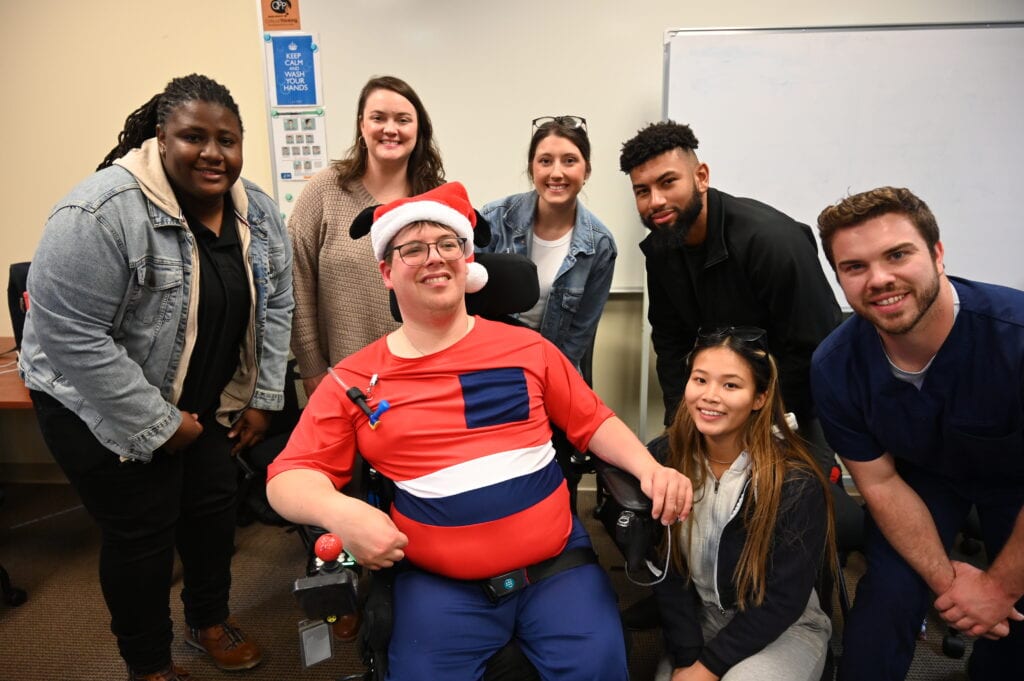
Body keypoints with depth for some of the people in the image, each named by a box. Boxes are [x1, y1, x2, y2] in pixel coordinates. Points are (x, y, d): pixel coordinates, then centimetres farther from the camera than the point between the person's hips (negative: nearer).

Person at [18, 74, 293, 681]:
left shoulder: (257, 211, -5)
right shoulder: (102, 213, -25)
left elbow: (274, 305, 2)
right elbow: (70, 335, -25)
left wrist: (263, 398, -2)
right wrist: (158, 424, -21)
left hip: (209, 401, 6)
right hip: (106, 408, -5)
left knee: (215, 507, 14)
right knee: (143, 532, 5)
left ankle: (210, 620, 40)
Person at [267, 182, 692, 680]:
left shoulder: (527, 348, 5)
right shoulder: (353, 381, 1)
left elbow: (593, 422, 10)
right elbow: (289, 476, 0)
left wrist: (649, 468, -8)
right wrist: (340, 512, -20)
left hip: (558, 566, 1)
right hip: (439, 583, 0)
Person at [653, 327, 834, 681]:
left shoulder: (797, 482, -22)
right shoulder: (667, 461, -11)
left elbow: (783, 600, -17)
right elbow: (668, 573, -7)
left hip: (788, 627, -3)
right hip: (702, 619, 4)